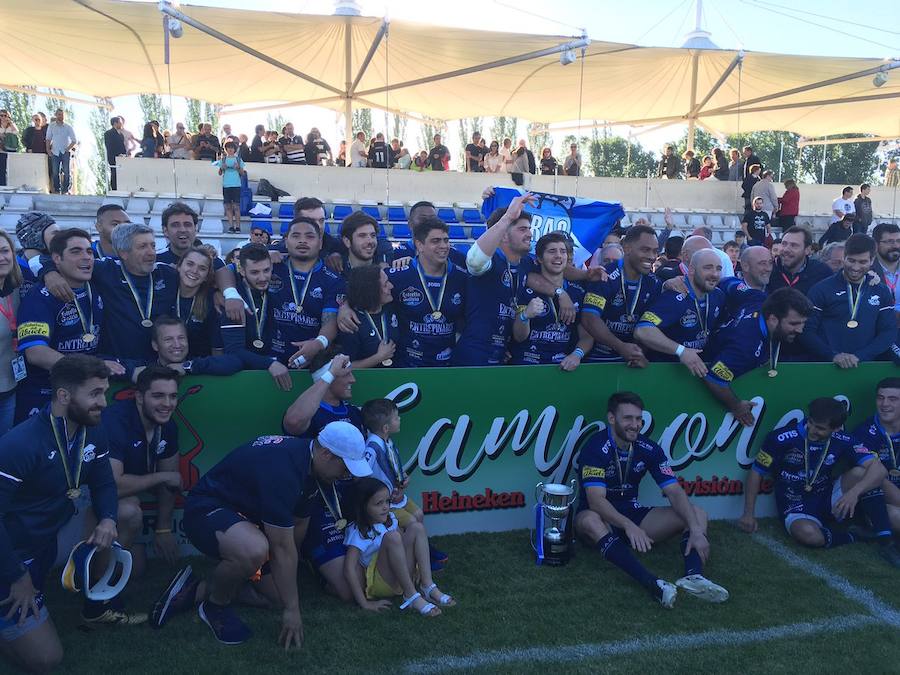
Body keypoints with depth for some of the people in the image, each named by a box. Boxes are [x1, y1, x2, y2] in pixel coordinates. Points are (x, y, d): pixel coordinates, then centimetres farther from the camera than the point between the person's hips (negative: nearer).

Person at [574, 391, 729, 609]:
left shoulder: (648, 449, -2)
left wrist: (696, 530, -23)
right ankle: (653, 584, -53)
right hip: (604, 520, -6)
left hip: (633, 514, 6)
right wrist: (628, 526, -42)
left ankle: (693, 575, -36)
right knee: (589, 520, -41)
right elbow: (596, 500, -28)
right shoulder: (596, 447, -18)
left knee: (698, 513, -7)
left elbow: (675, 492, -8)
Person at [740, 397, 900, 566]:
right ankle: (857, 535, -9)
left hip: (829, 500, 3)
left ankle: (885, 542, -19)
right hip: (797, 508, -3)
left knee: (860, 473, -22)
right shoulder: (782, 437, -17)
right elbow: (756, 473, -6)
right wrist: (749, 514, -8)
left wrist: (854, 492, -37)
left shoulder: (842, 441, -9)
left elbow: (879, 469, -19)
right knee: (807, 533, -37)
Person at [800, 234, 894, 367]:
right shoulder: (822, 290, 3)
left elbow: (889, 332, 7)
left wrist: (858, 356, -8)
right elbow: (807, 332, -1)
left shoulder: (882, 293, 13)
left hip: (866, 367, 2)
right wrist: (833, 355, -15)